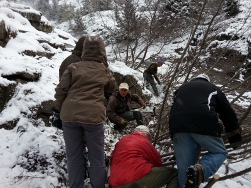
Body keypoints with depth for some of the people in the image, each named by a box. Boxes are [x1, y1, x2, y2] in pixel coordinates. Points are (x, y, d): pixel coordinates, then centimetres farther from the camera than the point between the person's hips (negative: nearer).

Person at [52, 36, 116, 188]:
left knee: (74, 156, 14)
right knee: (96, 157, 12)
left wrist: (58, 109, 17)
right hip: (93, 116, -1)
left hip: (70, 115, 2)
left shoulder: (73, 67, 6)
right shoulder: (103, 70, 8)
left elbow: (61, 90, 4)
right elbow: (113, 88, 24)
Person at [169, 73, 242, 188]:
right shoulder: (213, 88, 29)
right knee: (220, 152, 19)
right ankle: (200, 169, -10)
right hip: (204, 124, -2)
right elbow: (228, 113, 28)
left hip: (178, 124, 3)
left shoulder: (182, 88, 37)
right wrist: (235, 138, 37)